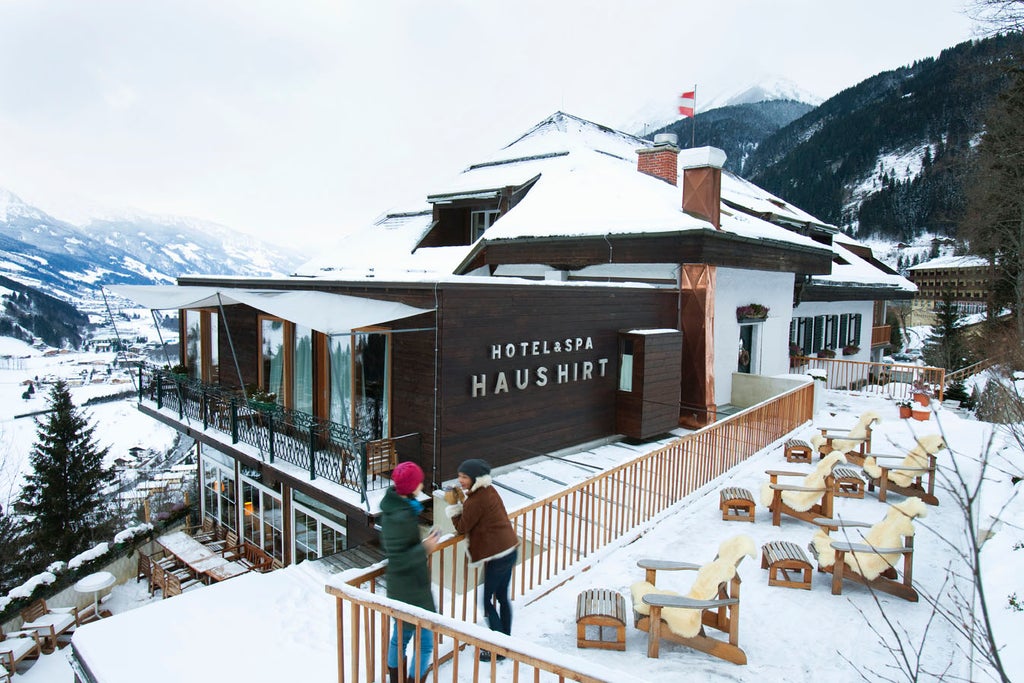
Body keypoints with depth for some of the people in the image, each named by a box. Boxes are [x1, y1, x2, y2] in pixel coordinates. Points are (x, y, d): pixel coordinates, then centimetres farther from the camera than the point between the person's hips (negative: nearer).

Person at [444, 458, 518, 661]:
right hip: (510, 549, 10)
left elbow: (462, 527, -9)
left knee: (487, 600, 4)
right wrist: (461, 503, 6)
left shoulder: (476, 500, -20)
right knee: (502, 597, 21)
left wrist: (453, 506, 3)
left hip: (497, 556, -9)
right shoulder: (489, 491, 7)